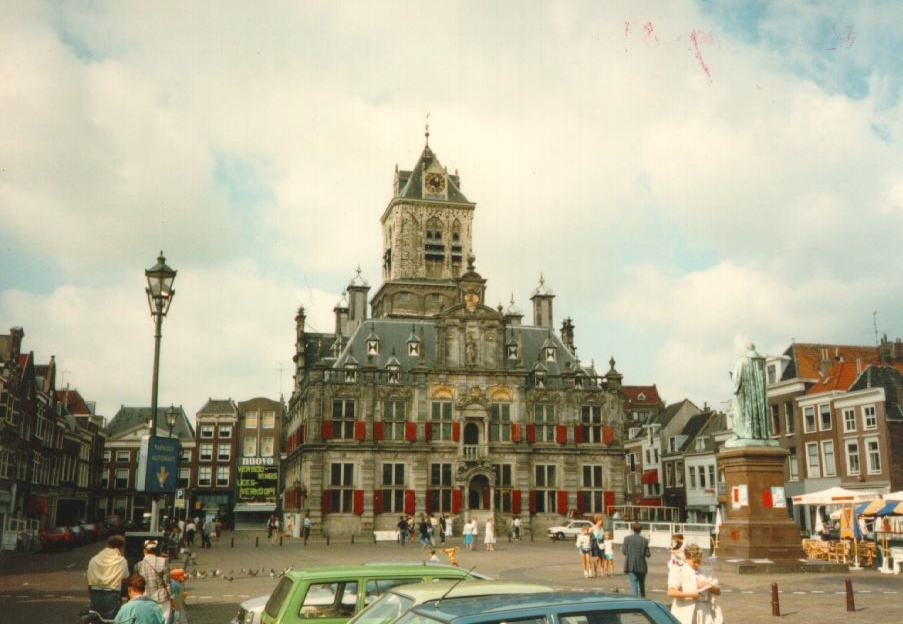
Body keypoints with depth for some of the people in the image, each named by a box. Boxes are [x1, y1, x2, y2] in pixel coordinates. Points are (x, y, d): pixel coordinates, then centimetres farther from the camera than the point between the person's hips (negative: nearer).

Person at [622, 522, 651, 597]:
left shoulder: (627, 538, -6)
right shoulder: (645, 540, -3)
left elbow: (624, 552, -4)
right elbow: (647, 555, -3)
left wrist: (622, 547, 16)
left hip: (631, 566, -1)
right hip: (641, 566, 1)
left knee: (634, 585, -1)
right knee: (642, 585, 17)